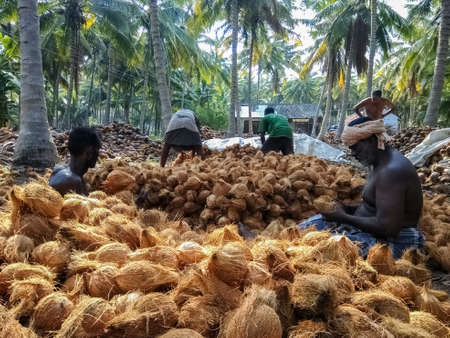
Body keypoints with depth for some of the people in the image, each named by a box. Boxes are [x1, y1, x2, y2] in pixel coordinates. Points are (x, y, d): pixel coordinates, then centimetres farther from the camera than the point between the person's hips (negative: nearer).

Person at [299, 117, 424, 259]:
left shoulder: (392, 170, -24)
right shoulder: (381, 163, 9)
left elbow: (386, 227, -27)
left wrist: (343, 217, -18)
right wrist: (346, 208, 2)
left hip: (393, 242, -11)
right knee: (315, 223, 6)